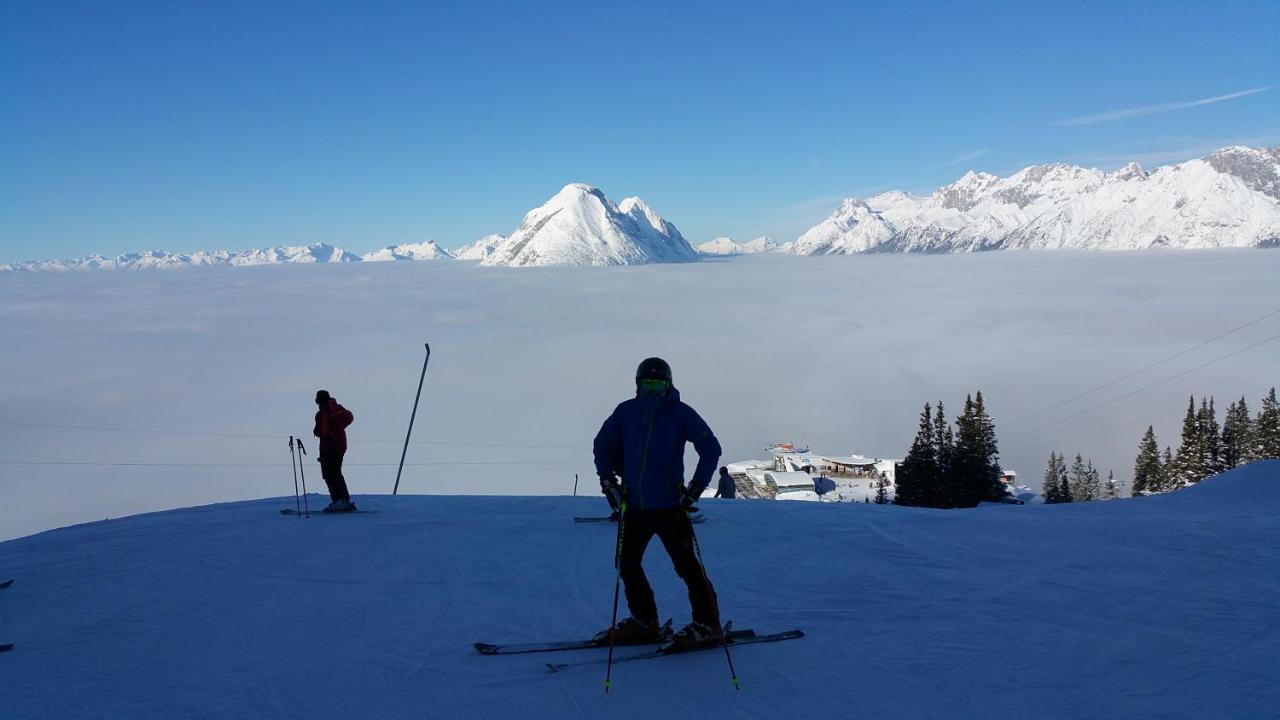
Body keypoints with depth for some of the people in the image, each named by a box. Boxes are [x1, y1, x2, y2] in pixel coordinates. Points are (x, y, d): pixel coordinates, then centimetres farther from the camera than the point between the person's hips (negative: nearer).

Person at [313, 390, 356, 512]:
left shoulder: (322, 413, -18)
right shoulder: (338, 408, 5)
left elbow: (321, 431, -25)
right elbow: (350, 417, 20)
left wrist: (315, 432, -3)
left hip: (328, 448, -8)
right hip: (341, 445, 8)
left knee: (329, 475, -1)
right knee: (337, 474, 18)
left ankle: (337, 501, -8)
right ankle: (346, 500, 18)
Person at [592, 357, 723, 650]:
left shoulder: (681, 413, -6)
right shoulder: (626, 412, 2)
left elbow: (711, 448, -3)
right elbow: (603, 444, 14)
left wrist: (696, 488, -9)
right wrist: (608, 481, 5)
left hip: (669, 505, -5)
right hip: (633, 505, 5)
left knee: (686, 565, -4)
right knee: (626, 563, 11)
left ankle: (707, 625, 8)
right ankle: (644, 621, 26)